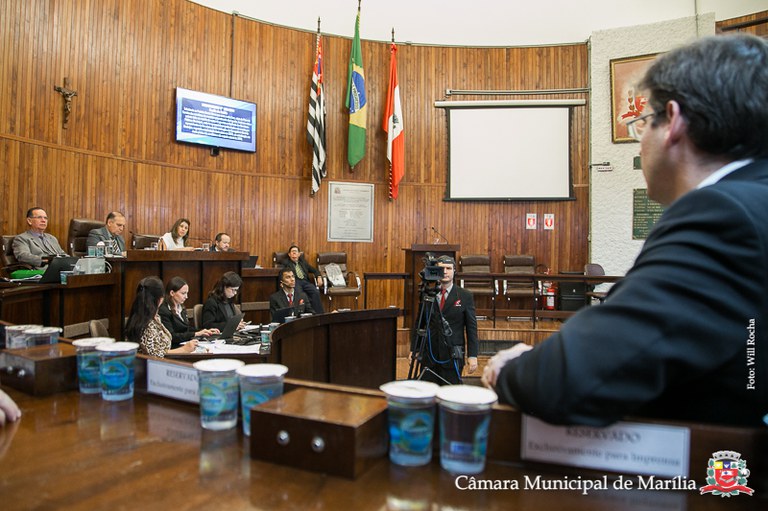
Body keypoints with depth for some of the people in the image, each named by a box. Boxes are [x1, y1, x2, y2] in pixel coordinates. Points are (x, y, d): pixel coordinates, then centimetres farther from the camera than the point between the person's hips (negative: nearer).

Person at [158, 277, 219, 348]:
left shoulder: (182, 308, 17)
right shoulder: (163, 311, -10)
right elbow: (171, 337, -17)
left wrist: (206, 332, 1)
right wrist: (195, 334, -20)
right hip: (174, 348, -8)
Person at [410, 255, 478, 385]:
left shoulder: (465, 296, 1)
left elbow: (471, 328, 0)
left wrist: (472, 356, -6)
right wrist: (414, 349, 6)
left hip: (452, 356, -2)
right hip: (428, 355, 2)